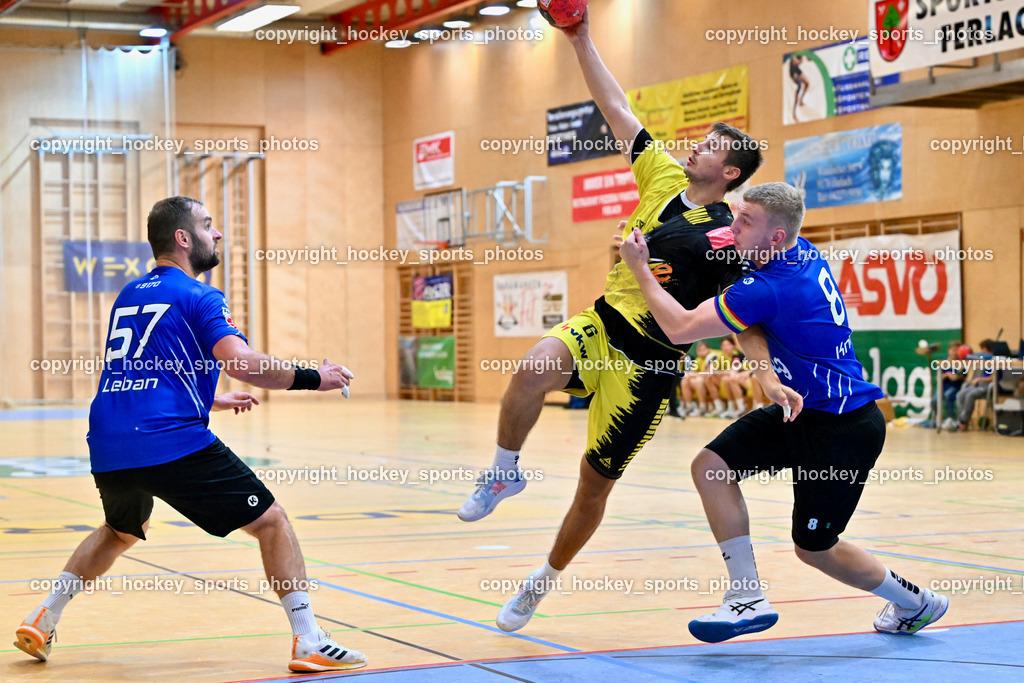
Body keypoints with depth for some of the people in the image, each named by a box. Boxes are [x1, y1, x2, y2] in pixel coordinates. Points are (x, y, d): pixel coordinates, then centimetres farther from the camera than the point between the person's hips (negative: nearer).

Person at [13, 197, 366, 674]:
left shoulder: (128, 296, 23)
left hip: (108, 449, 8)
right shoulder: (198, 297, -1)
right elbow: (242, 362, -17)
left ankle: (43, 620, 29)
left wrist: (213, 401, 42)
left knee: (120, 532, 35)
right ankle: (308, 642, -6)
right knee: (271, 522, 1)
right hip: (173, 444, -8)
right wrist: (312, 378, -5)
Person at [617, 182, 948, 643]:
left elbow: (680, 328, -22)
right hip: (801, 409, 9)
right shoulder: (804, 252, -1)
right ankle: (748, 598, -2)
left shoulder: (769, 289, -28)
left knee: (814, 548, 4)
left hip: (844, 427, -9)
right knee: (711, 466, -5)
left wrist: (640, 268, -13)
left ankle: (915, 602, 27)